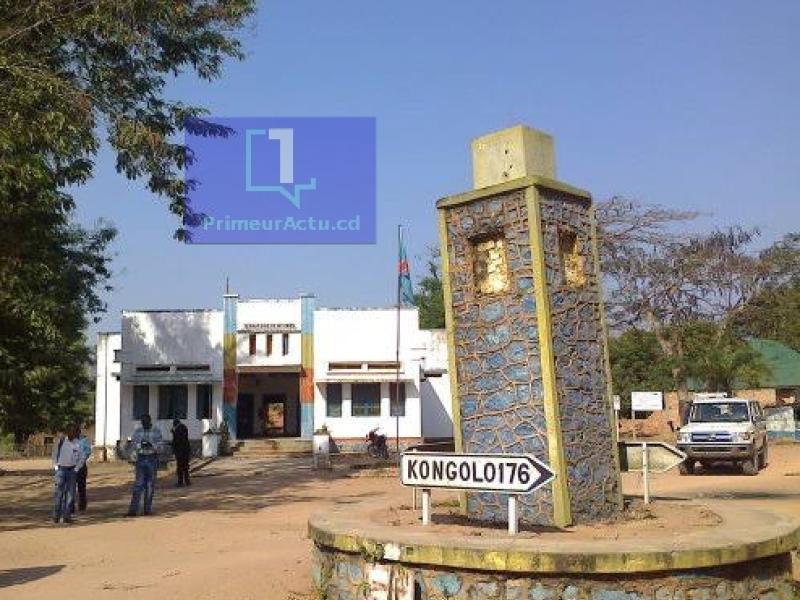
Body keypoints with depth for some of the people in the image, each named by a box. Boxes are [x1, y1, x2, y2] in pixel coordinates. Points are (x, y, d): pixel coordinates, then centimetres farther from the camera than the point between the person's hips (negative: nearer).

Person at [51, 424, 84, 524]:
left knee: (70, 493, 1)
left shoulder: (77, 443, 2)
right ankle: (56, 515, -1)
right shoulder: (61, 440, -2)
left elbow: (81, 459, 9)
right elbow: (55, 453, 11)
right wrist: (55, 466, 4)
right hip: (61, 469, -2)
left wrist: (76, 468, -1)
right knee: (59, 492, -7)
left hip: (71, 470, 2)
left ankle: (66, 515, 7)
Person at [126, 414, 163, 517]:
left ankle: (148, 508, 12)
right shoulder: (137, 431, 5)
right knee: (139, 483, -6)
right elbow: (133, 444, 0)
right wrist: (140, 445, -21)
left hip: (152, 458, 0)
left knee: (150, 484, 4)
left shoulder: (156, 431, 1)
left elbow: (159, 444, -7)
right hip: (141, 458, 0)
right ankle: (133, 509, -9)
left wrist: (151, 445, -27)